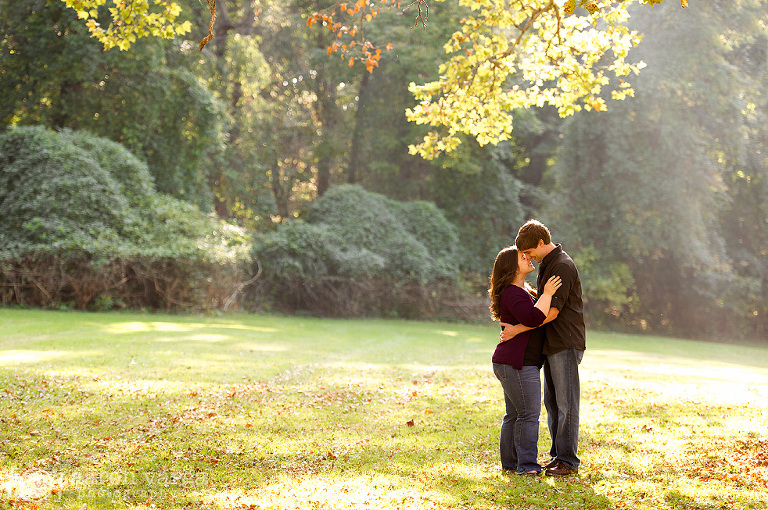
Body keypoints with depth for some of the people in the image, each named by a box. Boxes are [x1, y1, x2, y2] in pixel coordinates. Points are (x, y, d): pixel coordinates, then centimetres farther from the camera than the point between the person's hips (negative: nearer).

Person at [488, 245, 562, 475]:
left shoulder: (522, 290, 19)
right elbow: (534, 318, -29)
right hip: (517, 364, -11)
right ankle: (526, 465, -6)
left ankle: (510, 462, 18)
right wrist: (547, 294, -20)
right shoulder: (512, 293, -15)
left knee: (515, 414, 13)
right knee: (529, 413, -9)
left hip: (513, 364, 11)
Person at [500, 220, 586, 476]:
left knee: (566, 404, -5)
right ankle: (557, 455, 18)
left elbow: (552, 312, -21)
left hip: (566, 344, -10)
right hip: (552, 344, 10)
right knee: (551, 402, 11)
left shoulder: (563, 266, -16)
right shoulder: (545, 265, 15)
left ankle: (568, 460, 0)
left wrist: (517, 329, -19)